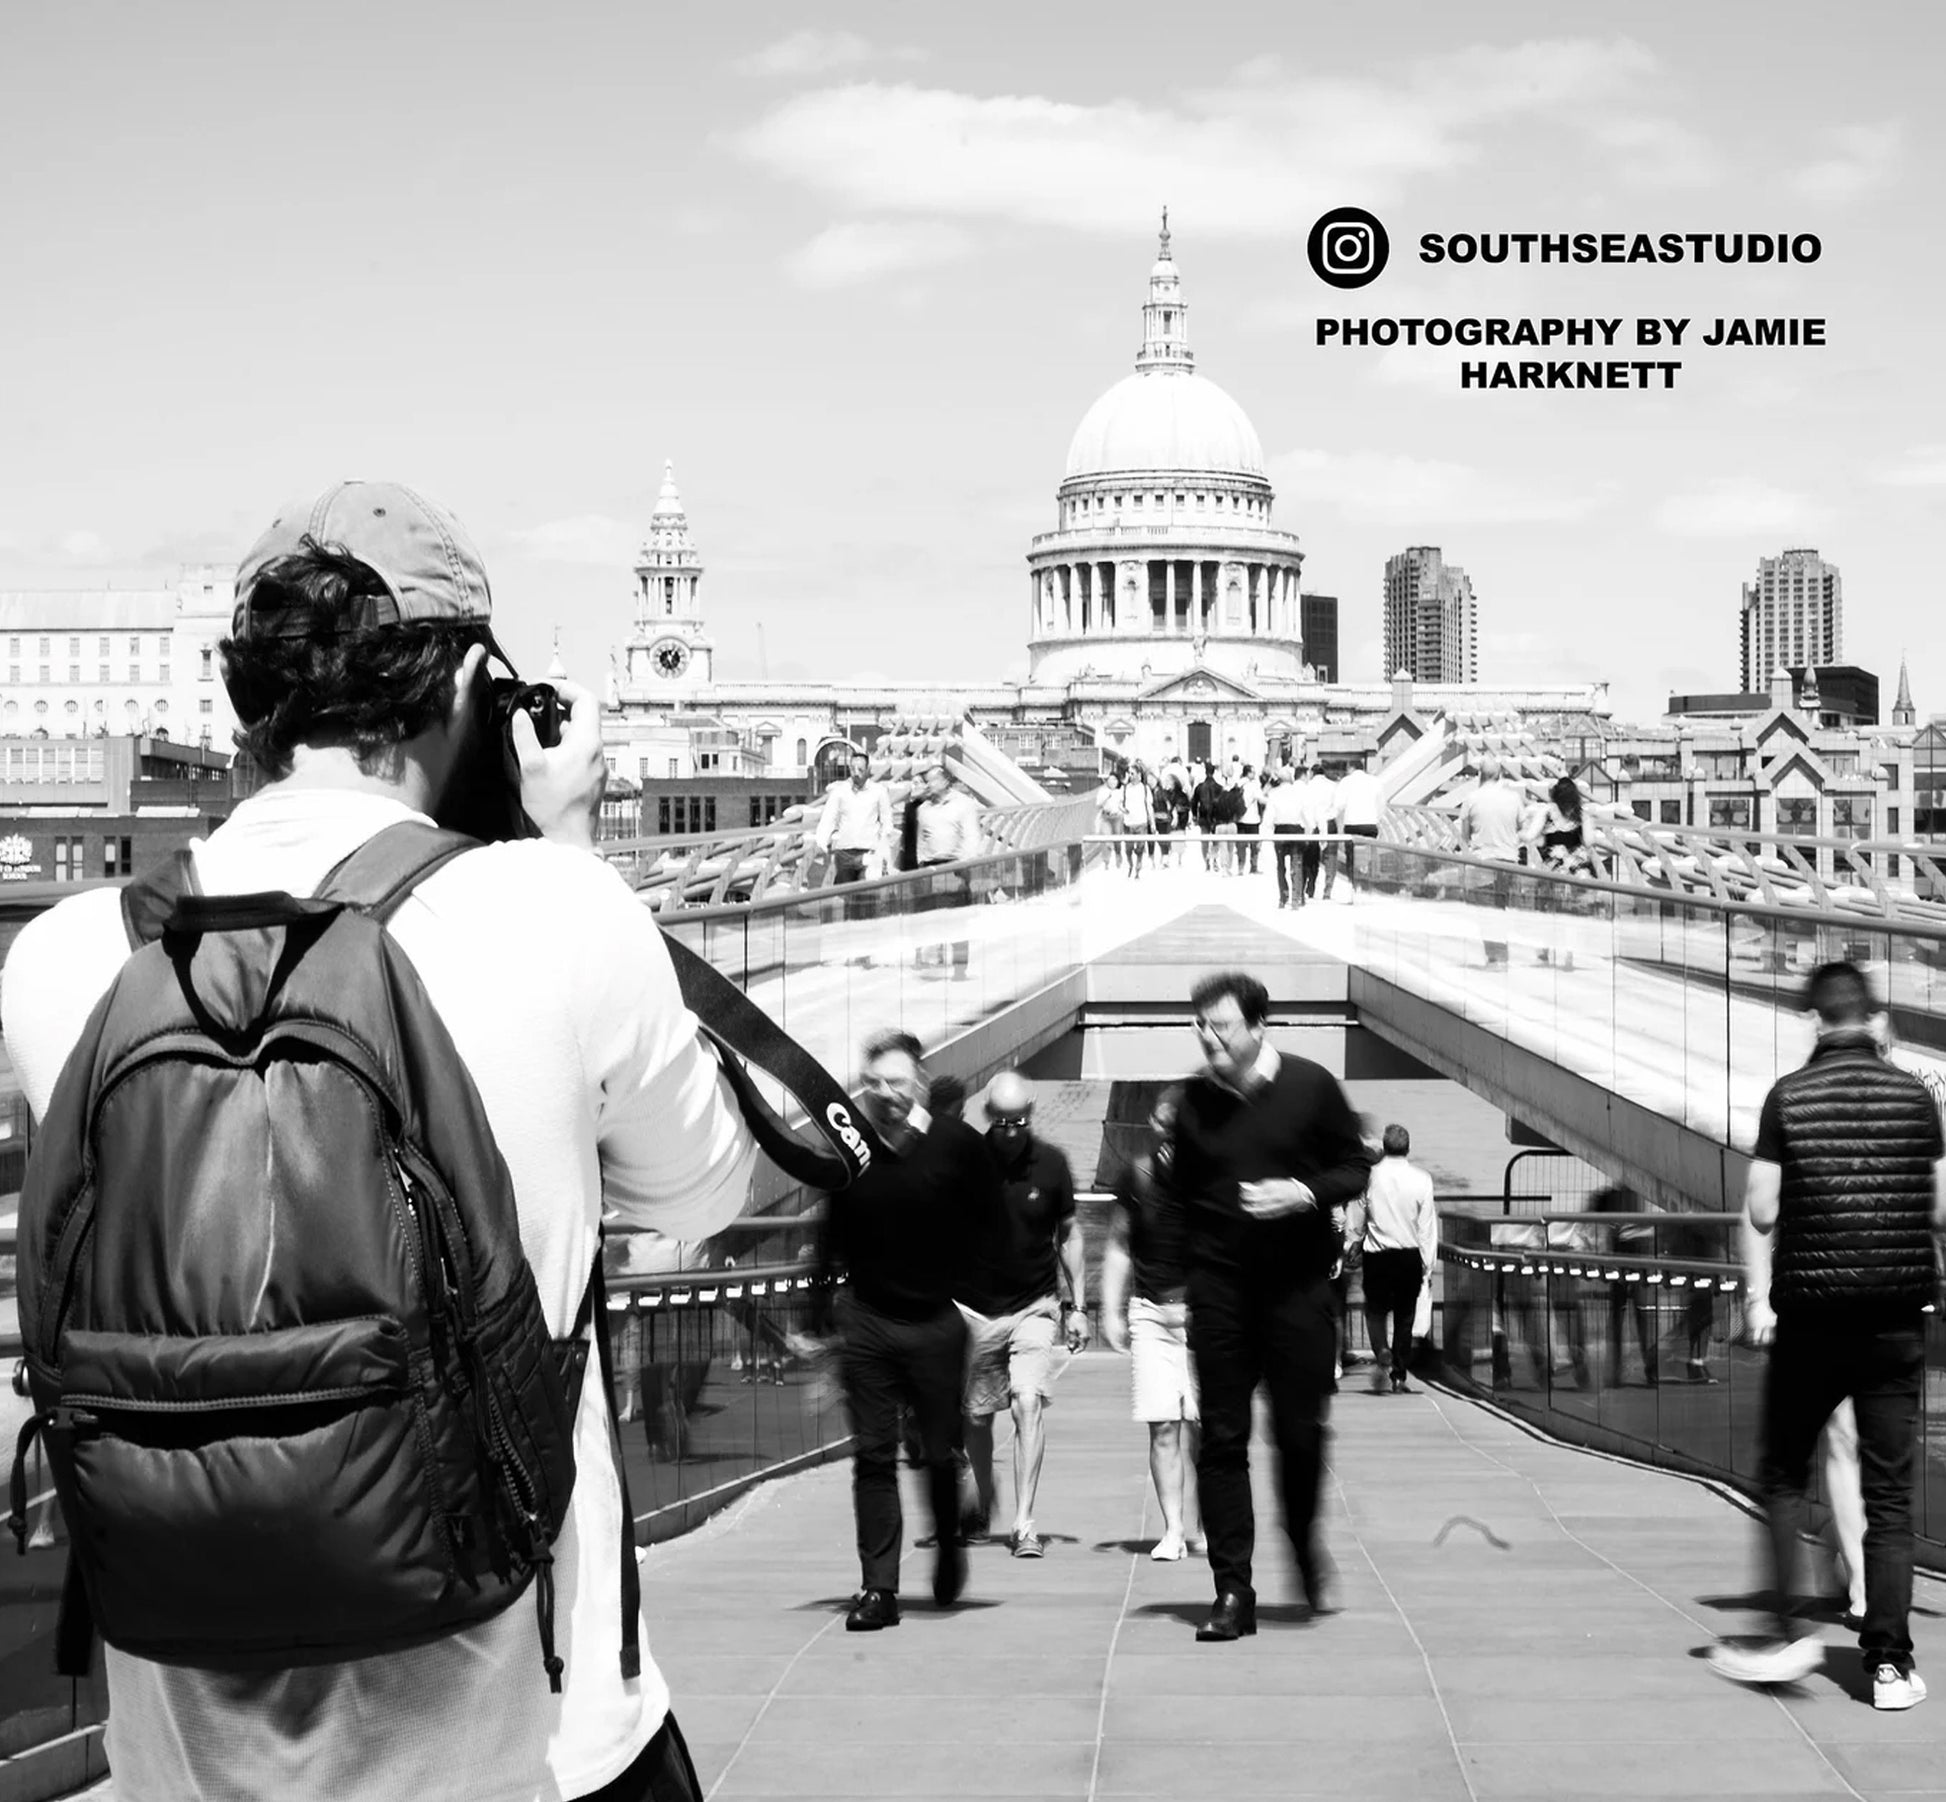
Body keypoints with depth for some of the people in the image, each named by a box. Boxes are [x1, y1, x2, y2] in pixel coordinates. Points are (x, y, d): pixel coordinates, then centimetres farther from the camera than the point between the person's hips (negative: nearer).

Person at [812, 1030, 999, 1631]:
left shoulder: (957, 1144, -5)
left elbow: (992, 1227, 2)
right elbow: (832, 1236, 12)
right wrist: (828, 1309, 7)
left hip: (937, 1322, -2)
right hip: (865, 1322, 2)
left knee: (940, 1452, 6)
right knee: (873, 1457, -1)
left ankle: (948, 1547, 35)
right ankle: (878, 1588, 2)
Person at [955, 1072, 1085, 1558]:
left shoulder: (1050, 1163, -6)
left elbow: (1069, 1233, 6)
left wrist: (1077, 1305, 5)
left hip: (1033, 1307, -1)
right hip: (973, 1307, 1)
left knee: (1029, 1401, -16)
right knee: (975, 1415, 10)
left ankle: (1023, 1523, -13)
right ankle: (982, 1498, 40)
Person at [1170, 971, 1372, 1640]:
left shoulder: (1311, 1086, -3)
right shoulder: (1192, 1100, 4)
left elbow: (1354, 1168, 4)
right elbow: (1179, 1193, 12)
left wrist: (1304, 1194, -15)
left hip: (1296, 1284, -1)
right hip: (1217, 1285, 2)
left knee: (1301, 1430, 0)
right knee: (1221, 1439, -1)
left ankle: (1305, 1544, 29)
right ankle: (1232, 1592, 2)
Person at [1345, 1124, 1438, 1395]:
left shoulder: (1370, 1176, -6)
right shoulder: (1421, 1179, -4)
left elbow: (1356, 1218, 1)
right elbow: (1428, 1226, -2)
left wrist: (1350, 1246, 18)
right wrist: (1429, 1266, 4)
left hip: (1377, 1254, -1)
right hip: (1410, 1256, 1)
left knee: (1376, 1310, 10)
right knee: (1405, 1316, 12)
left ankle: (1380, 1354, -18)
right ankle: (1399, 1376, 12)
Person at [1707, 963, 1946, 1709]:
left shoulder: (1789, 1096, -4)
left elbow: (1760, 1212, -6)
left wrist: (1758, 1300, 8)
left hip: (1810, 1313, -1)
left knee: (1783, 1476, 13)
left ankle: (1787, 1630, 4)